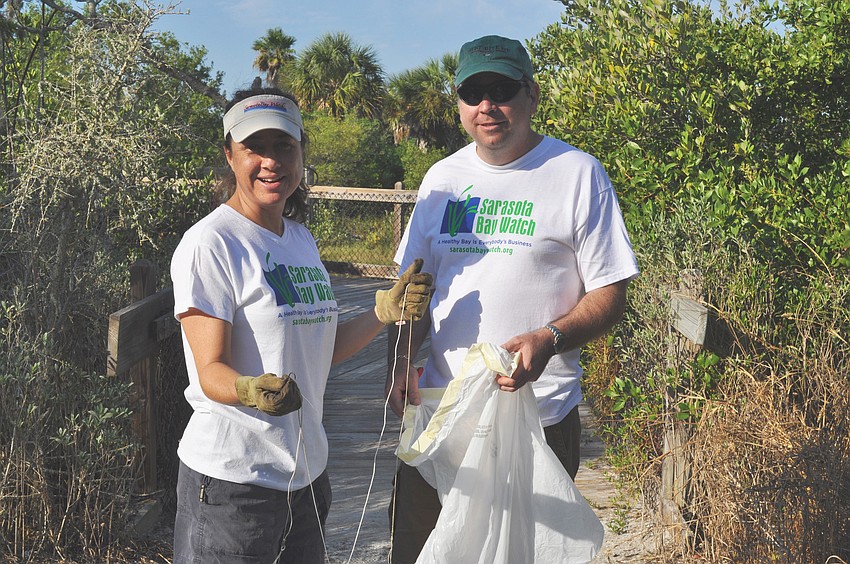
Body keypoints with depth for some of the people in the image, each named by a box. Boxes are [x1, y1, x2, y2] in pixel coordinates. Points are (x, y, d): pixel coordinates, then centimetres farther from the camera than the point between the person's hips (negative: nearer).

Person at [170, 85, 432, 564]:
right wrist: (251, 390, -37)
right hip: (231, 477, -7)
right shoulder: (210, 243, -13)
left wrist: (385, 310, 0)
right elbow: (211, 370, -17)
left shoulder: (301, 239, 10)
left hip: (307, 471, 7)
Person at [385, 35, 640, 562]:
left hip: (539, 414, -4)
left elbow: (611, 294, -4)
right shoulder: (442, 178, 10)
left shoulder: (578, 173, -4)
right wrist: (400, 359, -2)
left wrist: (549, 339, -22)